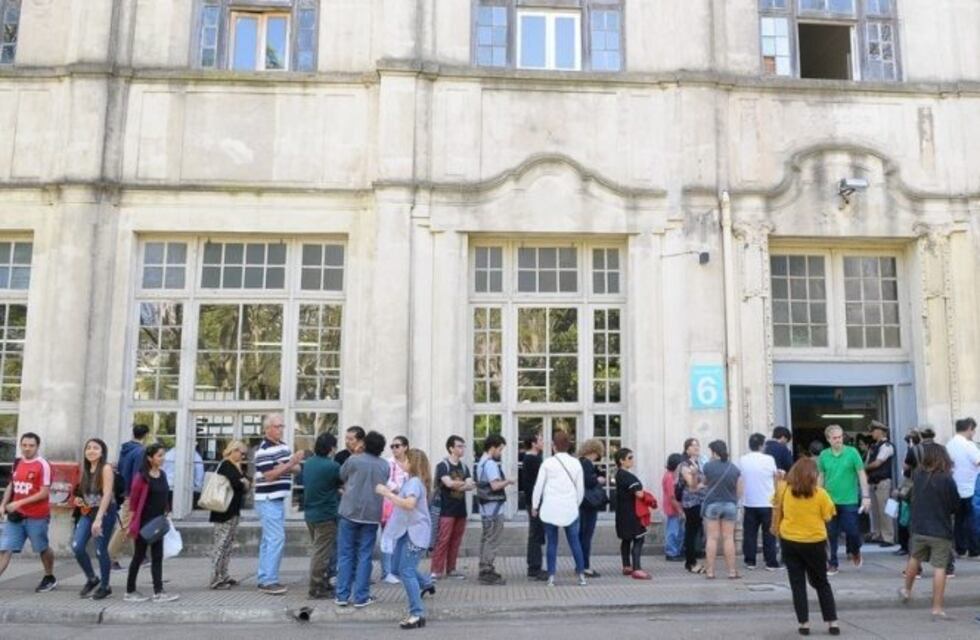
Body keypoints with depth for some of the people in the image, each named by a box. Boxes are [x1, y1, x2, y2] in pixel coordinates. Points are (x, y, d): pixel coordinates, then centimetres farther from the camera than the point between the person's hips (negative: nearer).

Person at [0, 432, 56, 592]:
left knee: (43, 548, 11)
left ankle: (50, 578, 30)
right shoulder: (17, 463, 7)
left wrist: (19, 502, -21)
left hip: (37, 516, -6)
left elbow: (44, 493, -18)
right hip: (15, 515, 6)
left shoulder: (43, 465, -15)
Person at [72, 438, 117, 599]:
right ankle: (92, 579, 17)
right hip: (87, 512, 6)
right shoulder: (84, 469, 8)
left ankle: (105, 587, 17)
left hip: (105, 512, -6)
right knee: (77, 547, -6)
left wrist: (98, 518, -27)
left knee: (100, 550, -1)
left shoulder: (106, 468, -12)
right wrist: (79, 500, 0)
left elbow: (107, 494, -20)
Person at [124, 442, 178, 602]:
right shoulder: (141, 477, -13)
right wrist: (132, 523, -5)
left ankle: (158, 592, 6)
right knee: (139, 556, 4)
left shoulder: (162, 475, 6)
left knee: (157, 557, 5)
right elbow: (133, 500, -9)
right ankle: (130, 592, 17)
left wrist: (165, 514, 10)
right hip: (143, 523, -6)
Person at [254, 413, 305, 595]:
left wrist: (293, 465, -10)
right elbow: (269, 475, -22)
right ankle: (269, 581, -10)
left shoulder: (284, 446, 13)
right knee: (276, 539, -13)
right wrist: (289, 464, -26)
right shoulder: (263, 450, -14)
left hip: (279, 500, 9)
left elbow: (297, 468, 12)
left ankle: (263, 578, 19)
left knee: (268, 539, 13)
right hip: (268, 501, -9)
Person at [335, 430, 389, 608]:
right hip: (372, 514, 2)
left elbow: (341, 477, 9)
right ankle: (361, 597, 6)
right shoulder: (385, 466, 4)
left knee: (345, 554, 7)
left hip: (350, 511, -2)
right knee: (364, 556, 6)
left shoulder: (354, 460, -5)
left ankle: (342, 595, 8)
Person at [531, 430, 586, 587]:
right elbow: (581, 488, 7)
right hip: (570, 509, 2)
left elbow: (539, 486, -2)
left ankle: (551, 576, 6)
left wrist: (534, 505, 8)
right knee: (574, 542, 7)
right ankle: (581, 575, 9)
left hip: (550, 509, -1)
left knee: (552, 543, 5)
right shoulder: (575, 463, 3)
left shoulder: (548, 463, -4)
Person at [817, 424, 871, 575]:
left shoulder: (852, 452, -6)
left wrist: (866, 496, -9)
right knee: (831, 534, 6)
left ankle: (855, 551, 32)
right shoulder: (823, 455, 1)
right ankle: (833, 564, 17)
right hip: (830, 500, 2)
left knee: (852, 531, 0)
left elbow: (861, 475, -4)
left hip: (849, 501, -2)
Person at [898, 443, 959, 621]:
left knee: (915, 559, 24)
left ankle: (907, 590, 42)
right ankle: (937, 609, 1)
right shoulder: (947, 479, -14)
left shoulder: (918, 475, -4)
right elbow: (955, 505, -5)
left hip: (919, 528, 4)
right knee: (939, 568, 0)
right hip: (941, 530, -4)